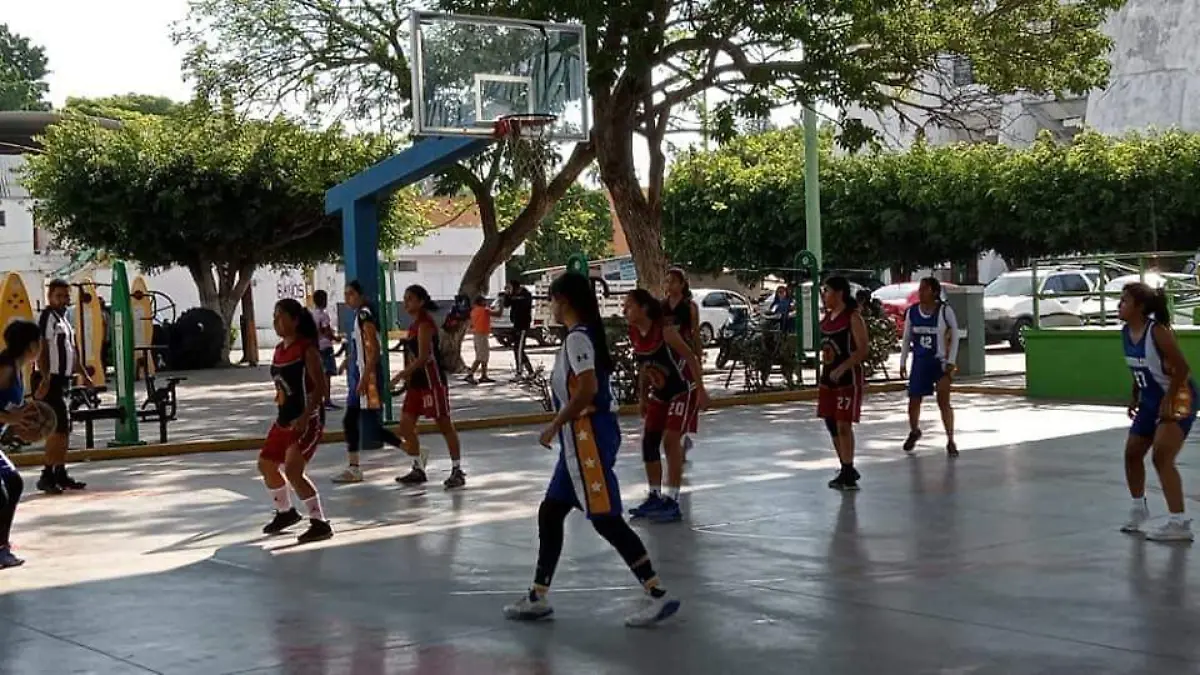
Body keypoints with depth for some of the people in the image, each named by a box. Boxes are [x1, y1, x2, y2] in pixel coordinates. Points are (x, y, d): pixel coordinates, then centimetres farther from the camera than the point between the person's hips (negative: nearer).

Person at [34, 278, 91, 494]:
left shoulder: (65, 318, 16)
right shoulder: (48, 317, -11)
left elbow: (73, 349, 23)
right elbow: (42, 349, -20)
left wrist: (83, 373, 21)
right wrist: (45, 378, -28)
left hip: (64, 380, 10)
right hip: (51, 380, -9)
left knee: (64, 428, 12)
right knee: (59, 427, -14)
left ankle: (60, 474, 19)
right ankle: (47, 476, -12)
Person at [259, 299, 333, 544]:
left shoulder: (307, 349, -17)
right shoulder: (279, 349, 9)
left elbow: (320, 387, -22)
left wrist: (305, 417, -29)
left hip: (308, 419, -10)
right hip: (285, 418, 10)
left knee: (293, 471, -18)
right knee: (266, 464, 17)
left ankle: (320, 523, -9)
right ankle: (285, 512, 38)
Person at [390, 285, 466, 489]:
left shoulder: (425, 324, -15)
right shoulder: (415, 324, 13)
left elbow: (423, 357, -23)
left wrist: (401, 375, -23)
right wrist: (407, 377, 13)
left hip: (432, 382, -10)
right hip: (416, 382, 10)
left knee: (444, 425, -2)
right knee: (405, 424, 7)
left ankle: (457, 470, 5)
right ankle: (418, 469, 16)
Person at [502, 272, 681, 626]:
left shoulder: (577, 337, -15)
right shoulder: (585, 334, 14)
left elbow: (588, 389, -24)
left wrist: (555, 425, -16)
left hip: (588, 434, -10)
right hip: (580, 437, 10)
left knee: (605, 518, -8)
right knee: (550, 513, 14)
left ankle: (658, 594, -5)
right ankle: (537, 597, 20)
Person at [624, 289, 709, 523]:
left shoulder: (665, 330, -25)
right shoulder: (634, 334, -4)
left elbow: (691, 358, -22)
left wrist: (701, 390, -24)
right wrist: (642, 396, 13)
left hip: (683, 390, -8)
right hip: (659, 392, 8)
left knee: (671, 439, -15)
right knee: (648, 441, 5)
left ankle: (672, 501, -11)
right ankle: (655, 497, 17)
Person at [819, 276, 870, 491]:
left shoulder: (853, 318, -13)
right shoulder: (827, 317, 11)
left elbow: (863, 349, -19)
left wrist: (842, 369, -26)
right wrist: (826, 371, 17)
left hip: (849, 379, -9)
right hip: (828, 378, 9)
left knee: (843, 425, -10)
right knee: (831, 424, 11)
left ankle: (848, 475, -4)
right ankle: (846, 469, 24)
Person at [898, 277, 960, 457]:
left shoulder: (945, 310, -10)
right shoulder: (912, 312, 0)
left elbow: (954, 336, -4)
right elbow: (906, 339, 9)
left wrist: (951, 361, -10)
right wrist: (903, 363, 7)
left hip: (940, 361, -4)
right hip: (919, 362, 4)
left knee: (944, 401, -10)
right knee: (914, 401, 10)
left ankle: (950, 441, -3)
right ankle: (914, 431, 38)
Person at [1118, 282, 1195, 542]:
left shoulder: (1158, 331, -24)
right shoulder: (1126, 332, 0)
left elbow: (1182, 369, -24)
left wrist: (1168, 401, -25)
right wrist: (1135, 399, 13)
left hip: (1178, 400, -9)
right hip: (1151, 401, 9)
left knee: (1162, 457, -20)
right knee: (1132, 452, 16)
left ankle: (1179, 524, -20)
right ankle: (1138, 508, 37)